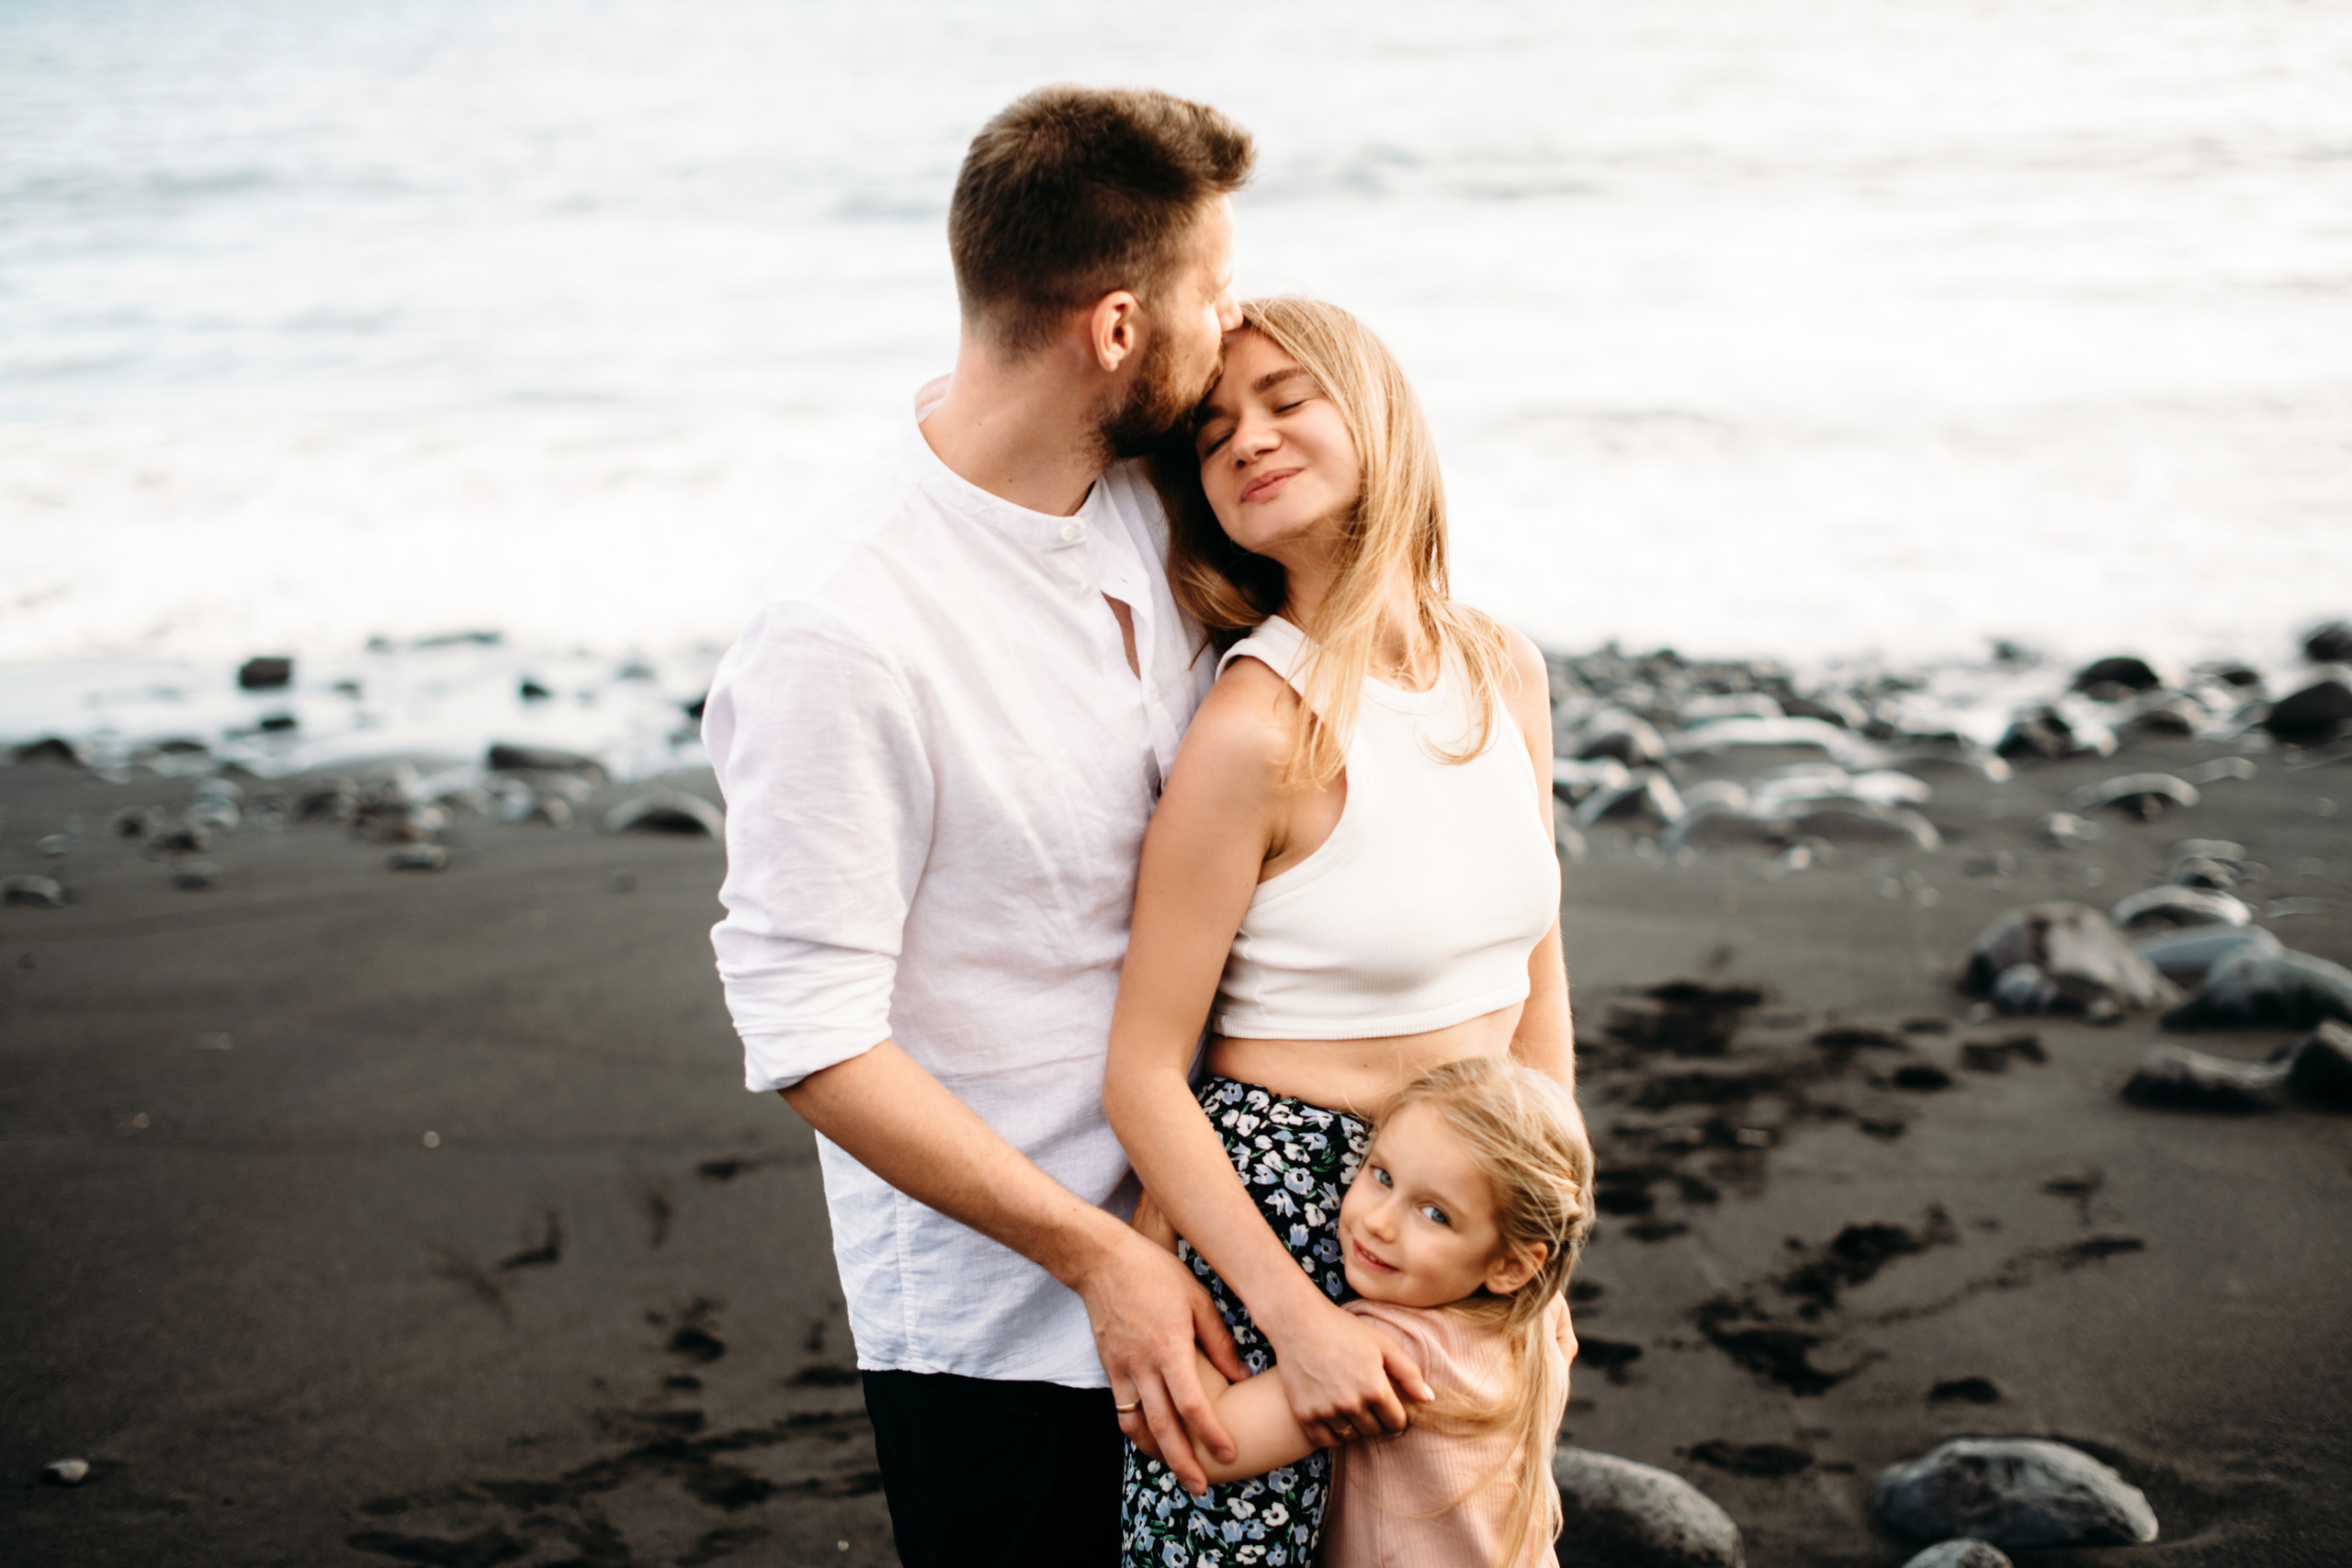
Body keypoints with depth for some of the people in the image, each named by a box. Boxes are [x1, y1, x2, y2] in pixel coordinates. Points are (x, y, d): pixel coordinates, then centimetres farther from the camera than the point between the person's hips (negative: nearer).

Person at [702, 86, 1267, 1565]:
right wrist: (1098, 1254, -18)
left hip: (1185, 1229, 7)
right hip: (997, 1309, -7)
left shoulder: (1148, 510, -1)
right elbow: (812, 1039, -21)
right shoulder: (842, 635, -25)